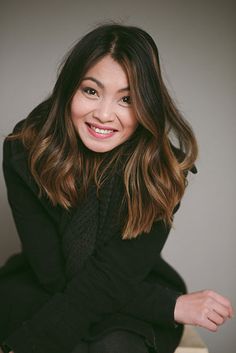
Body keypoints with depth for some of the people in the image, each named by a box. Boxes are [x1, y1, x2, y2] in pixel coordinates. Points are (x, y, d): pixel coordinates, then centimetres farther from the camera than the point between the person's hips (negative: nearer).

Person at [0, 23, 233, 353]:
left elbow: (115, 274, -20)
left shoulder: (165, 167, -18)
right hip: (40, 290, 1)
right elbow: (53, 273, -19)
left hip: (129, 304, 0)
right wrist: (171, 305, -22)